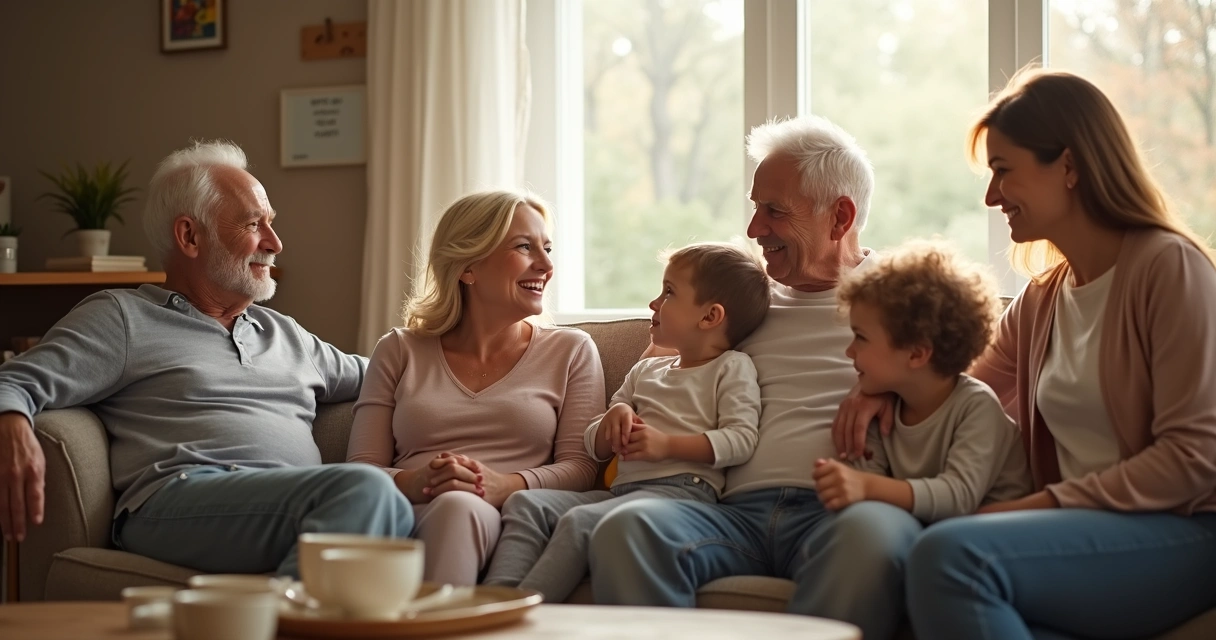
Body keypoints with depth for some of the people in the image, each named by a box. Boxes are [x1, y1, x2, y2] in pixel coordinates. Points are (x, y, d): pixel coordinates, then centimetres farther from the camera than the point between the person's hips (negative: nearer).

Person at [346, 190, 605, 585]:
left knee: (459, 508, -37)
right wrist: (414, 483, -13)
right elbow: (359, 471, 11)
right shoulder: (399, 352, 20)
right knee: (452, 505, -38)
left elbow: (579, 468, 7)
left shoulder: (571, 352, 19)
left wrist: (504, 486, -14)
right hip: (410, 522, 0)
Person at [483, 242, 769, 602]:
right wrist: (614, 418, 3)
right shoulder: (645, 371, 28)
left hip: (682, 490, -7)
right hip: (622, 489, 8)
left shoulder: (732, 368, 7)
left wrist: (666, 444, -14)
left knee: (580, 521, -31)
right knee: (526, 503, -14)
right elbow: (595, 447, 27)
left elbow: (741, 440, -8)